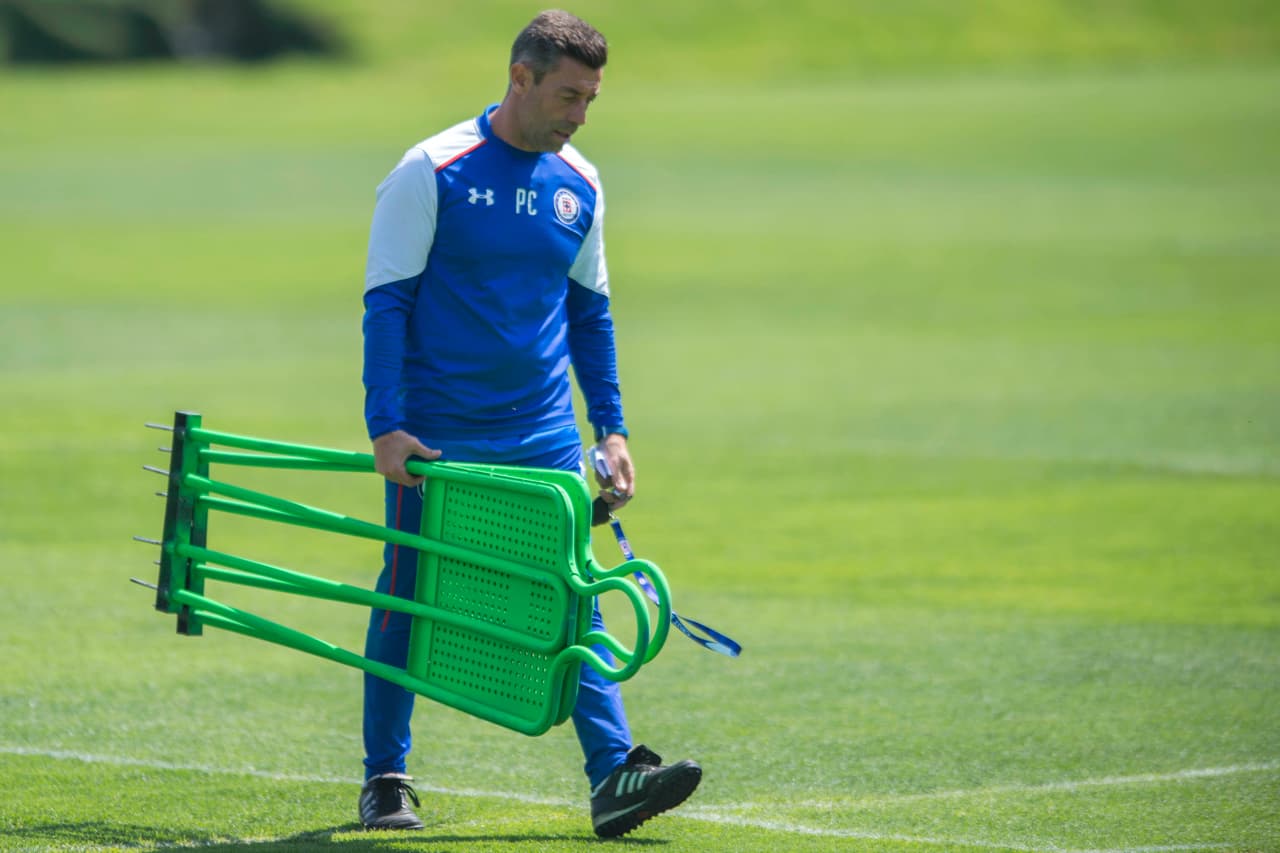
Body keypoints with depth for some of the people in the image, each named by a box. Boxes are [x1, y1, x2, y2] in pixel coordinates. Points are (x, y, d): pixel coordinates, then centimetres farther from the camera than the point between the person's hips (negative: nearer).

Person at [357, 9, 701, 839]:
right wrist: (385, 427, -14)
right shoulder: (433, 172, -9)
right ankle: (386, 779, 16)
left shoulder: (579, 186, 7)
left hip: (544, 436, 4)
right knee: (408, 603, 3)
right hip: (437, 436, -4)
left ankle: (614, 775, -11)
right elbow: (387, 302, -8)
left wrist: (612, 430, 12)